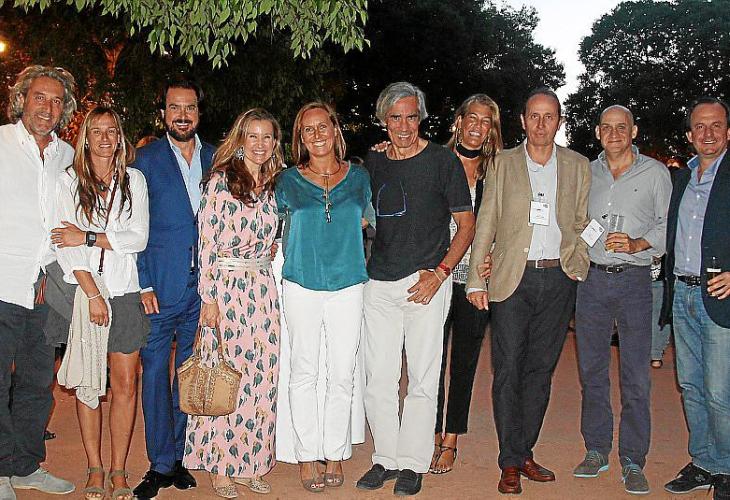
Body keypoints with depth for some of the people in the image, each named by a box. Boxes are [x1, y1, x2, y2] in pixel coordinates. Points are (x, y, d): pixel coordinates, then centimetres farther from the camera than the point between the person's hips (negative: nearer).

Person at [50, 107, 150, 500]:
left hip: (124, 292, 1)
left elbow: (139, 237, -1)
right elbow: (64, 246, -4)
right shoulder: (69, 181, 3)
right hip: (82, 291, -1)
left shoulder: (133, 180, 9)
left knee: (125, 384, 1)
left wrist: (88, 238, -9)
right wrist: (92, 294, -11)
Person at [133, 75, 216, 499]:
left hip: (203, 285, 3)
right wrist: (143, 284, -10)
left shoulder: (215, 159, 10)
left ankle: (177, 456, 24)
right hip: (161, 285, -2)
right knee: (155, 371, 2)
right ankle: (161, 464, 13)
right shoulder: (147, 159, 1)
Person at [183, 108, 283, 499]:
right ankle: (220, 466, 14)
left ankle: (251, 463, 19)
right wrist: (209, 298, -12)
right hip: (226, 288, -5)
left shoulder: (274, 185, 10)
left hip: (263, 289, 5)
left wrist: (269, 283, 11)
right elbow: (207, 242, -9)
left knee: (261, 376, 7)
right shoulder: (220, 180, -7)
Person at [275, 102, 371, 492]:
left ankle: (335, 454, 16)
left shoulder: (359, 177, 7)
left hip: (348, 285, 1)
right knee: (304, 373, 4)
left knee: (342, 375, 4)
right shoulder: (288, 181, 4)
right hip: (301, 285, -1)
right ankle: (307, 457, 14)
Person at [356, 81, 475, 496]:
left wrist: (440, 272, -11)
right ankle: (386, 458, 20)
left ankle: (413, 463, 16)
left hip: (426, 281, -4)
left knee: (422, 378, 3)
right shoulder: (373, 163, 10)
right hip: (378, 283, 4)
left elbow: (467, 224, 0)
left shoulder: (443, 161, -2)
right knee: (379, 377, 7)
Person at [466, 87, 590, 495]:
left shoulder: (578, 166, 10)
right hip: (512, 278, -2)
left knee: (540, 369, 8)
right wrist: (476, 279, -3)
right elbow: (485, 225, 3)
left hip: (559, 281, 2)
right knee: (508, 369, -2)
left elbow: (583, 223, 13)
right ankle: (511, 462, 8)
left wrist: (578, 270, 1)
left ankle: (524, 453, 19)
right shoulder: (503, 163, 5)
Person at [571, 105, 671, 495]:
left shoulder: (655, 173, 4)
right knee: (592, 370, 8)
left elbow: (668, 225, 3)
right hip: (591, 278, 3)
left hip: (634, 279, -2)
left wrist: (637, 244, -12)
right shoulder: (586, 172, 12)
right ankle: (596, 451, 20)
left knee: (636, 376, -2)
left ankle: (632, 462, 8)